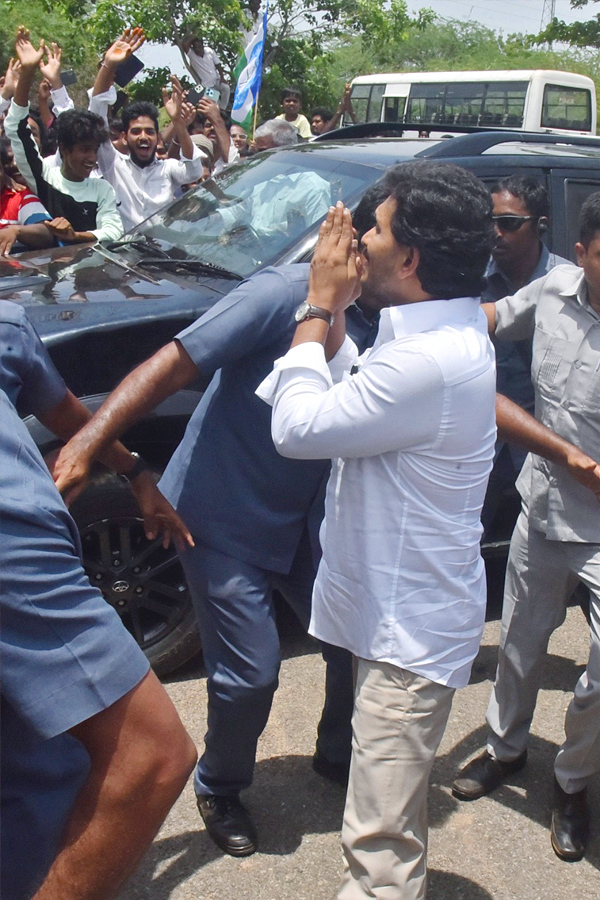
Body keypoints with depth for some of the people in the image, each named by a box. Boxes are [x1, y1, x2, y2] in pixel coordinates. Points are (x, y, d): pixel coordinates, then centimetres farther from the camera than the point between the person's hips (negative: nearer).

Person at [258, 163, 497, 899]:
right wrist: (333, 314, -1)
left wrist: (319, 306, -14)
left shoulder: (429, 360, -30)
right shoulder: (445, 331, 5)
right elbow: (351, 396, 9)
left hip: (409, 629, -11)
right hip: (402, 610, 11)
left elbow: (297, 428, -24)